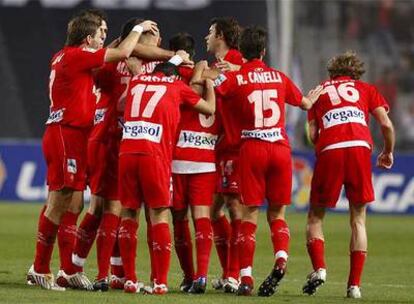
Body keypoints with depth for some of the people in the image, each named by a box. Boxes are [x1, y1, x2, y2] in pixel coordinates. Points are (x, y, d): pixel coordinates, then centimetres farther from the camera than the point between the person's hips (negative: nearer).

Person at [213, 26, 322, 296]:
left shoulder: (234, 78, -1)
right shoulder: (279, 77, 11)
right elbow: (304, 103, 28)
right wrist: (314, 96, 52)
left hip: (252, 149, -2)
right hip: (281, 147, 2)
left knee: (250, 214, 1)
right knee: (277, 213, 11)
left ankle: (246, 277, -4)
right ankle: (281, 257, -15)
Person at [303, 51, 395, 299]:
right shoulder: (366, 89, 22)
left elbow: (312, 134, 12)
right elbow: (387, 124, 10)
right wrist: (388, 152, 25)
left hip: (329, 151, 0)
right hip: (360, 148, 0)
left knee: (315, 217, 13)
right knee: (358, 220, 10)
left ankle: (319, 268, -10)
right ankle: (355, 285, 2)